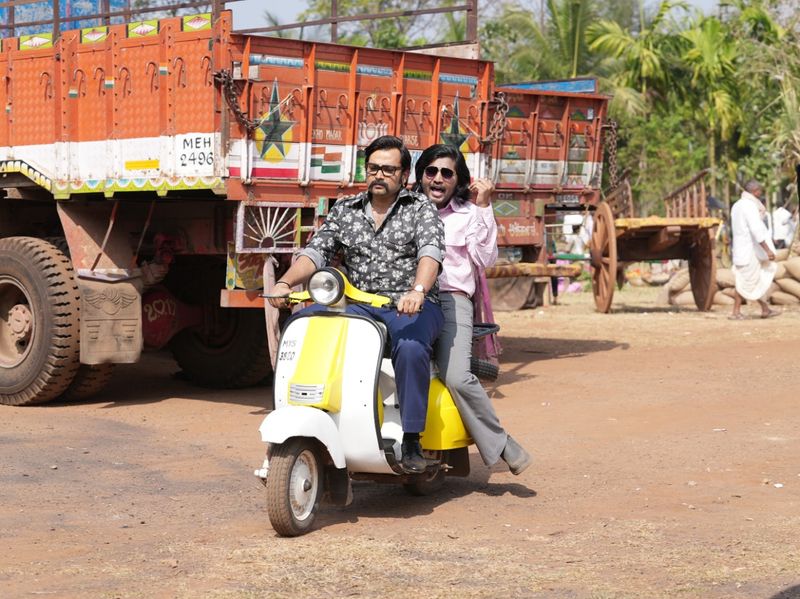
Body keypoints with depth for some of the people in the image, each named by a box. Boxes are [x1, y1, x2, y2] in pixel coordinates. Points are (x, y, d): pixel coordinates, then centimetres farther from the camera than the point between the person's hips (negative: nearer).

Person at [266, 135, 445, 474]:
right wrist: (285, 282, -16)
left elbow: (430, 251, -14)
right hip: (357, 305, 4)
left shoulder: (420, 209, 4)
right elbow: (316, 252, 5)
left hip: (411, 306, -3)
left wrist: (418, 290, -35)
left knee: (411, 348, -36)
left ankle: (411, 441, -27)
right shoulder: (344, 211, 16)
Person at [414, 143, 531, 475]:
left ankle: (500, 443, -7)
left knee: (457, 377, -26)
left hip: (450, 300, -2)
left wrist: (484, 207, -1)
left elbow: (484, 258, 2)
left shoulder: (468, 214, 16)